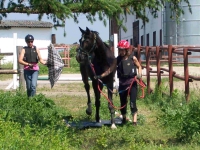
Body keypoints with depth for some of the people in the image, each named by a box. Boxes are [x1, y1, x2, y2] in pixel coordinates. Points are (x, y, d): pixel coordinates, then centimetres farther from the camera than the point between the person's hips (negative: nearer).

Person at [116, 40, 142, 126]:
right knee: (123, 103, 13)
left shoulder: (132, 58, -5)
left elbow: (139, 67, 7)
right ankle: (124, 119, 34)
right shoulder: (118, 59, 0)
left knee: (132, 103, -10)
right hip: (122, 84, 3)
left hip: (132, 83, -3)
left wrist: (139, 74, -11)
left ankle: (134, 121, -4)